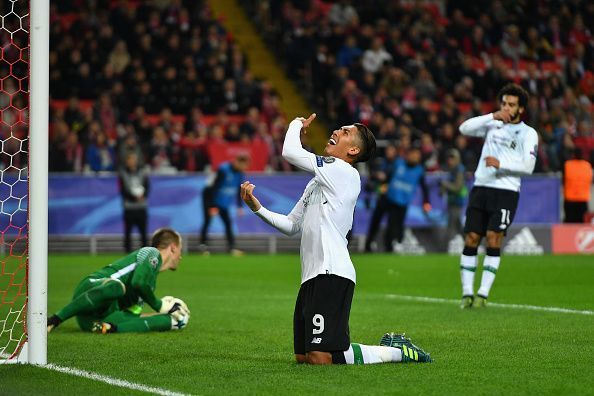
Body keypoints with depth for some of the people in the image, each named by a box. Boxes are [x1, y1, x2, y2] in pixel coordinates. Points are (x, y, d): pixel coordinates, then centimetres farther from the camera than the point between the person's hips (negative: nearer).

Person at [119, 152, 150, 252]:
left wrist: (142, 195, -16)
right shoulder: (122, 174, 2)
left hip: (142, 207, 2)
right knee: (128, 232, -1)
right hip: (129, 207, -2)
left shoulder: (142, 174, 9)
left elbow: (147, 188, 4)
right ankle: (128, 253, 4)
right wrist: (135, 197, -16)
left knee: (143, 232, 1)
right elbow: (123, 191, -4)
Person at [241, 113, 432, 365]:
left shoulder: (343, 171, -6)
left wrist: (296, 125, 7)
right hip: (312, 278, 10)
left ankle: (397, 352, 0)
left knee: (319, 359, -17)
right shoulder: (317, 182, 24)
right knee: (302, 357, 9)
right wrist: (257, 208, 16)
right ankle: (390, 346, 19)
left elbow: (290, 152, -12)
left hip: (331, 275, -10)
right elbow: (291, 226, 27)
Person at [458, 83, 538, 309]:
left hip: (506, 191, -3)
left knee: (493, 239, -13)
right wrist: (492, 116, -10)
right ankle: (467, 293, 2)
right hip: (481, 188, 3)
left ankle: (483, 294, -10)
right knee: (471, 239, -3)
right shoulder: (493, 126, 14)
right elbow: (464, 128, -2)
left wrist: (500, 164, -18)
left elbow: (528, 167, -6)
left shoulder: (528, 134, 4)